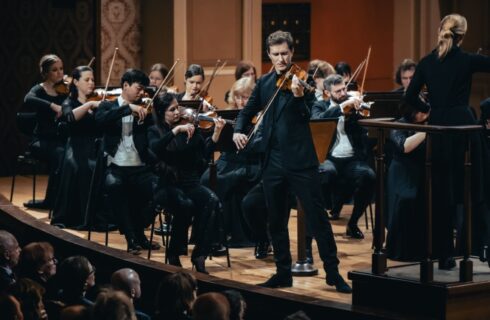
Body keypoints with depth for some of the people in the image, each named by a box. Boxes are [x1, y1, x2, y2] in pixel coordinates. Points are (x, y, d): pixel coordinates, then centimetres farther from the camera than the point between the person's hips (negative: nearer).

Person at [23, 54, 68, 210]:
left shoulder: (65, 91, 9)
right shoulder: (39, 90, -1)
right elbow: (28, 100, -26)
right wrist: (53, 106, -38)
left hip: (62, 139, 3)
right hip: (43, 141, -3)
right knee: (60, 155, -34)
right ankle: (51, 201, -18)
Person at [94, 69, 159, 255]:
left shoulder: (143, 111, 14)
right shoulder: (108, 106, 9)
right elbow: (100, 120, -15)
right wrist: (128, 108, -21)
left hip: (140, 167, 2)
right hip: (115, 166, -2)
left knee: (156, 189, -27)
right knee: (114, 184, -35)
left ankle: (139, 233, 0)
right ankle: (131, 238, -22)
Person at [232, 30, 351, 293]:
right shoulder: (264, 83, 11)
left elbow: (307, 117, -15)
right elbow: (248, 111, 20)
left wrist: (298, 95, -33)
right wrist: (238, 130, 1)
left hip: (300, 160, -5)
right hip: (273, 161, 5)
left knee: (317, 217, -3)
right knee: (276, 221, 10)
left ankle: (333, 272, 3)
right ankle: (283, 273, 21)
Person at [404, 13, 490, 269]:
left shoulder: (426, 62, 4)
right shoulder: (467, 61, -6)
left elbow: (410, 97, 5)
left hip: (437, 129, 3)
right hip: (463, 126, -3)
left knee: (441, 193, 8)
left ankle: (444, 254, 9)